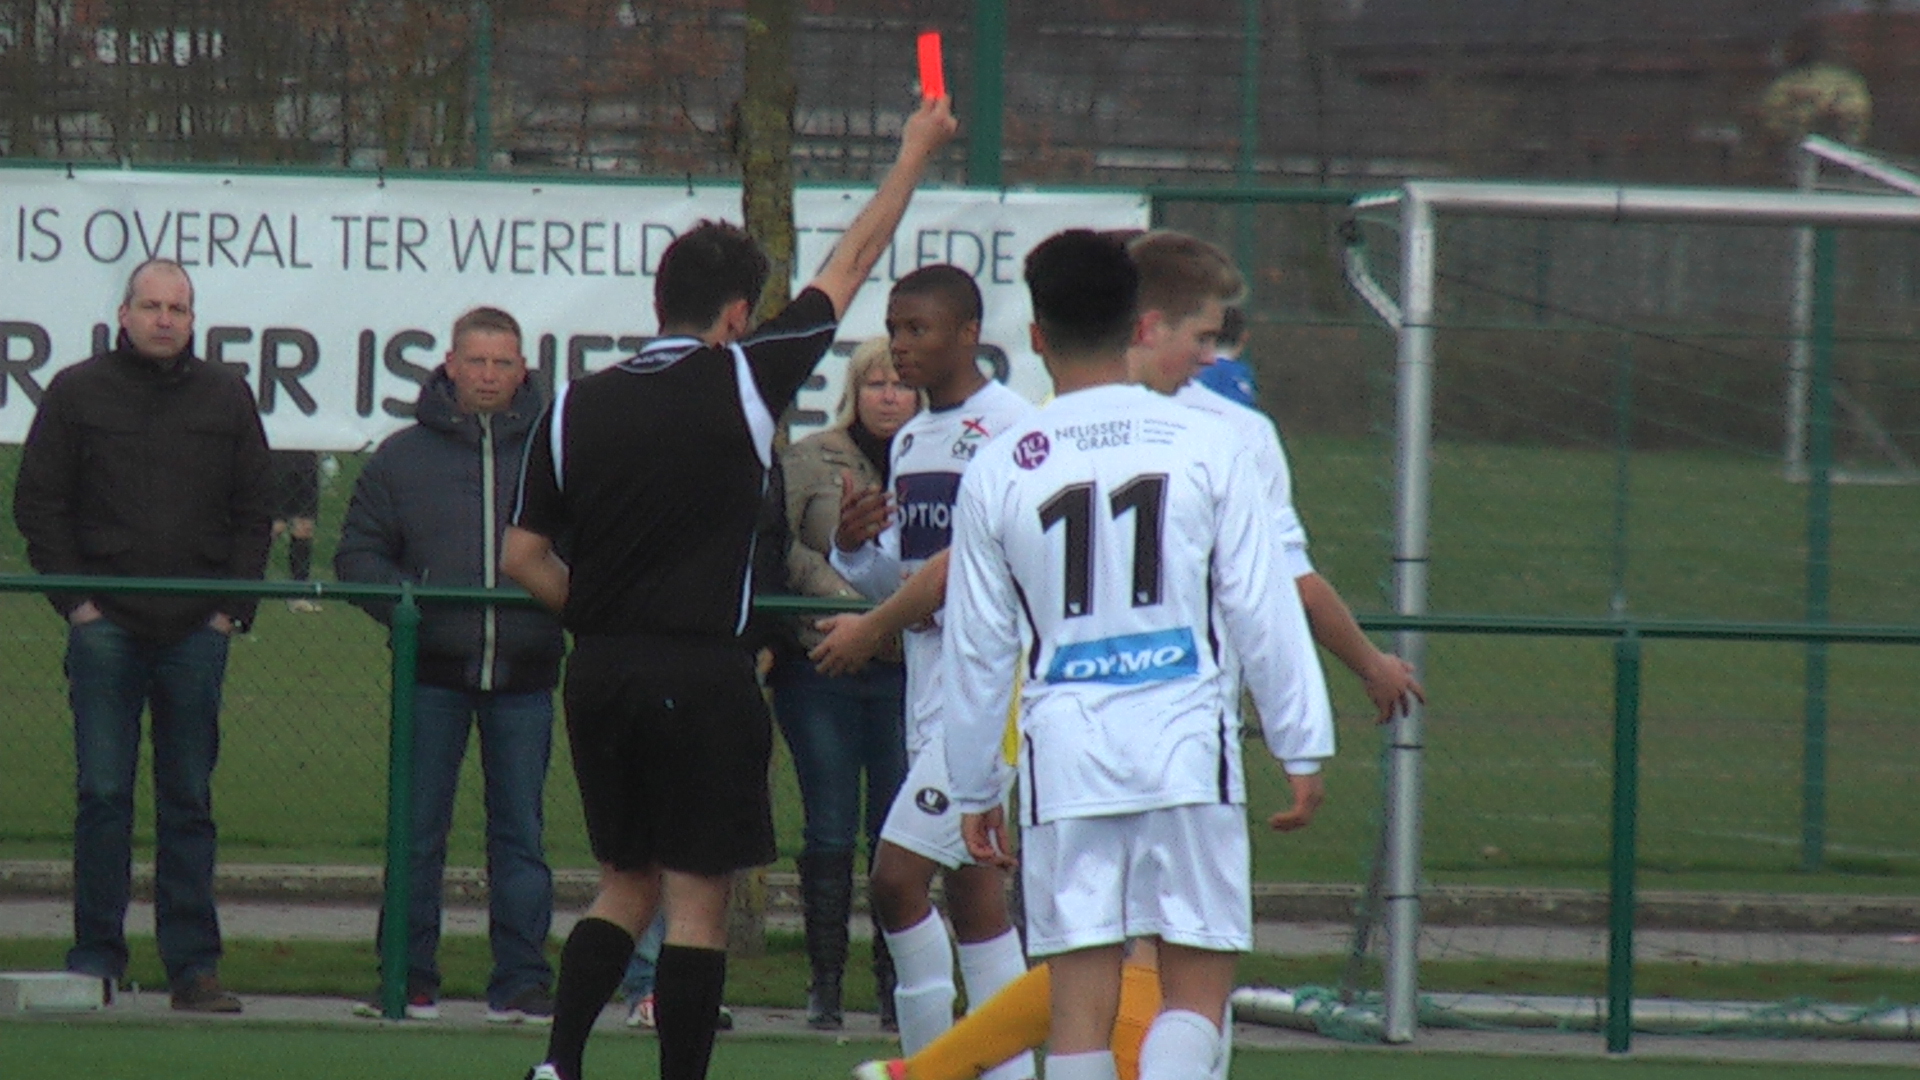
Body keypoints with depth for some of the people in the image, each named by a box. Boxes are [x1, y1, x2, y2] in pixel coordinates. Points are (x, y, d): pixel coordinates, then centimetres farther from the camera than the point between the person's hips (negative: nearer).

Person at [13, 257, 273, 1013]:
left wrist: (233, 605, 2)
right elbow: (39, 504, 5)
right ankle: (96, 958, 1)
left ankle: (194, 964, 5)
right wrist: (74, 599, -4)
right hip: (106, 628, -2)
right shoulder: (77, 394, 5)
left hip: (197, 632, 2)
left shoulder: (226, 400, 10)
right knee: (103, 794, -4)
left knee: (189, 802, 4)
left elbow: (253, 511, 13)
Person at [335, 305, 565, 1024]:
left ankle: (521, 980, 8)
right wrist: (403, 603, -11)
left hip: (525, 675, 0)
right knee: (417, 831, 2)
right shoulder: (404, 456, 6)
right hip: (433, 671, 0)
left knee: (521, 833, 4)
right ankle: (408, 980, 8)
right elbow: (359, 553, 7)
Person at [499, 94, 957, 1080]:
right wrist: (915, 154, 18)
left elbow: (523, 556, 7)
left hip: (597, 669, 5)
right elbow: (850, 265, 6)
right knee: (697, 900, 0)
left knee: (624, 885, 16)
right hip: (701, 670, -5)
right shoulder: (742, 380, -5)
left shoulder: (576, 407, 5)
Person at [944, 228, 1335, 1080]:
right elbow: (1264, 615, -1)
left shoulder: (998, 470, 3)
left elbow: (978, 648, 8)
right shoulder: (1206, 446, -2)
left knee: (1082, 994, 5)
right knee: (1197, 983, 3)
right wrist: (1303, 751, 5)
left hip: (1064, 756, 1)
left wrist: (974, 789, 17)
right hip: (1188, 749, -1)